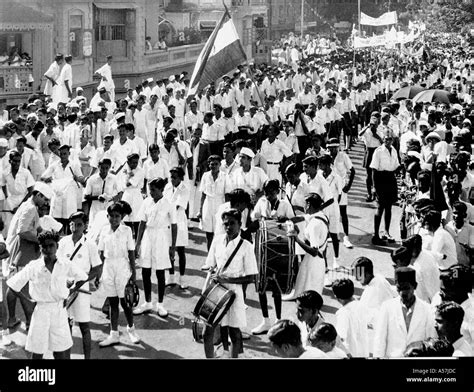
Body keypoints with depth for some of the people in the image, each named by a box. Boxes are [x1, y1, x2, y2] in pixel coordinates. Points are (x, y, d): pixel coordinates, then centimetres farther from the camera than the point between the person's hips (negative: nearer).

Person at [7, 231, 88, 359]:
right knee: (37, 353, 6)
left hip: (59, 310, 1)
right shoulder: (33, 267, -10)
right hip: (40, 310, -1)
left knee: (62, 354, 3)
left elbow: (82, 277, 12)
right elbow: (13, 285, -3)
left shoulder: (66, 265, -5)